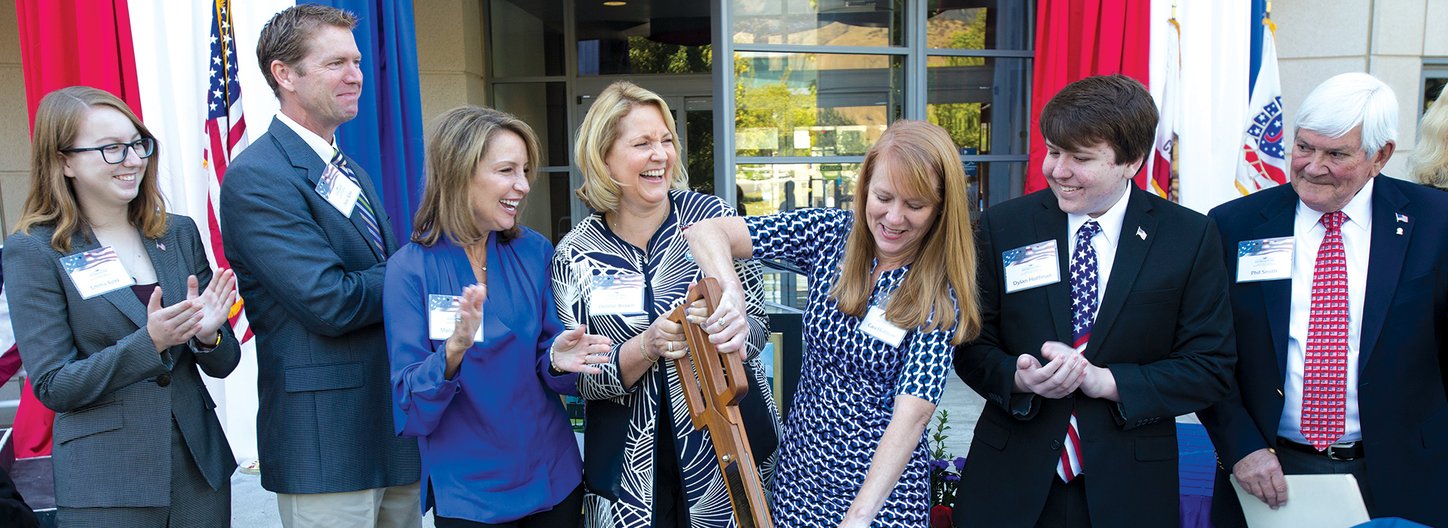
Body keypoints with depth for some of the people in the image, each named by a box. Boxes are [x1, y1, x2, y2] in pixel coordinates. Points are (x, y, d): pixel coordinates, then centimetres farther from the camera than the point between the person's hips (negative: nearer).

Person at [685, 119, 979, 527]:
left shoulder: (941, 293, -14)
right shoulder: (831, 234, -7)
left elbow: (911, 415, -24)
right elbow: (707, 232, -12)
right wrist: (730, 293, -32)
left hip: (883, 484, -2)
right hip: (801, 467, 3)